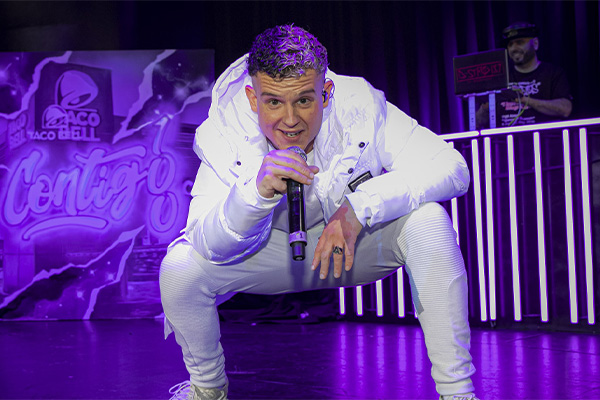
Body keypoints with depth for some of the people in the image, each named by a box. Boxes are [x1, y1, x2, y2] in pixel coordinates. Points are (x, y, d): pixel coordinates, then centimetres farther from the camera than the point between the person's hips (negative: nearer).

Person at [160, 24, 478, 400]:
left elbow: (453, 167, -28)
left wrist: (359, 207, -39)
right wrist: (257, 191, -51)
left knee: (428, 221, -29)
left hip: (356, 244, 0)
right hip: (274, 249, 1)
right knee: (180, 267, -22)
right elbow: (210, 245, -30)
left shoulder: (360, 105, -26)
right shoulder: (225, 130, -24)